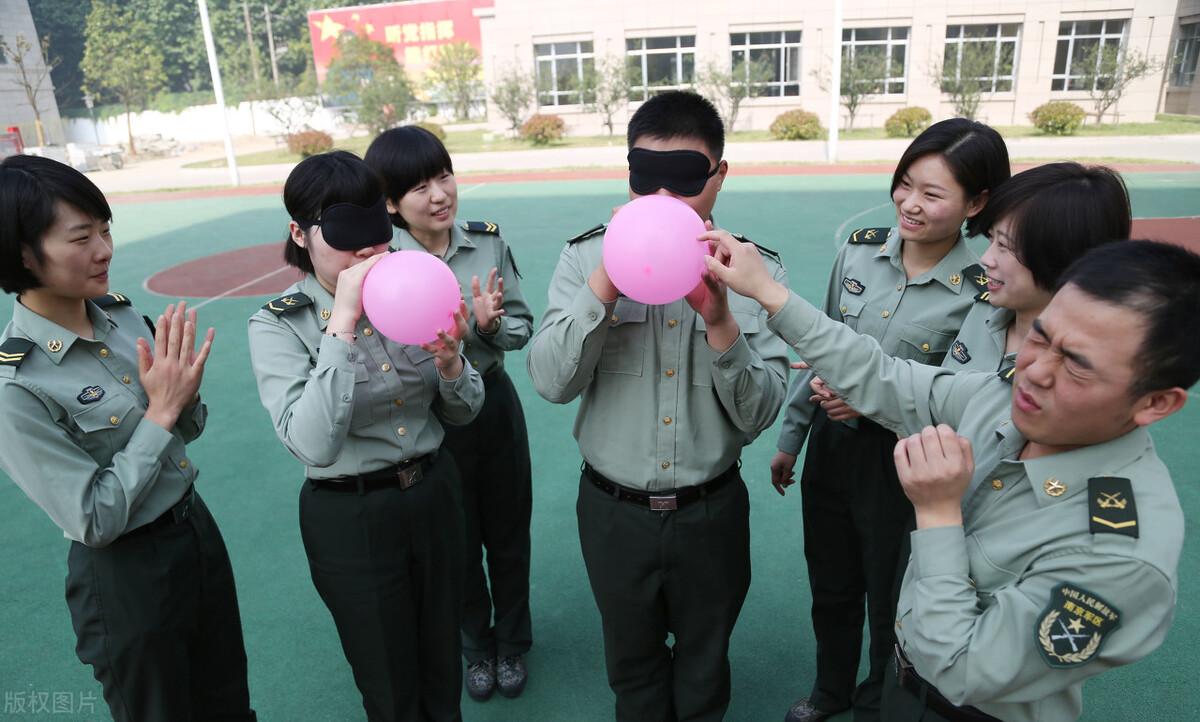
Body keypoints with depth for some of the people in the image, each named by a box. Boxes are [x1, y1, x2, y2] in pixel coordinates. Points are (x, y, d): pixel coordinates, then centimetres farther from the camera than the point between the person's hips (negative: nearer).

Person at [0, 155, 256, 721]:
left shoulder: (119, 313, -5)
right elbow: (94, 521, -21)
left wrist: (183, 395, -17)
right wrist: (160, 411, -22)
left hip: (198, 527, 6)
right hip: (125, 576, -6)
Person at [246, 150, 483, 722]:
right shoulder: (277, 324, -14)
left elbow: (462, 413, 1)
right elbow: (313, 445, -30)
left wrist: (449, 362, -20)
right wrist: (342, 323, -31)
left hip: (433, 495, 4)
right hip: (349, 519, -3)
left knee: (442, 665, 24)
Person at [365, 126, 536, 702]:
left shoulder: (487, 240, -7)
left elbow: (523, 327, -2)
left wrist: (493, 325, -24)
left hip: (493, 401, 3)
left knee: (507, 533, 18)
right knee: (457, 542, 18)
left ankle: (512, 642, 45)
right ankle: (476, 647, 45)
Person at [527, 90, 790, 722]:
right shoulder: (588, 257, -11)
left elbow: (757, 414, -14)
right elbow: (552, 382, -18)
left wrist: (720, 321, -29)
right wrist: (607, 283, -28)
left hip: (711, 511, 0)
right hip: (614, 510, 0)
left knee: (703, 671, 25)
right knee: (632, 668, 25)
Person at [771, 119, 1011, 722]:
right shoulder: (861, 249, -5)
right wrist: (791, 437, 9)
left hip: (904, 464, -4)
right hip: (832, 446, 4)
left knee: (890, 604, 19)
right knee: (830, 589, 23)